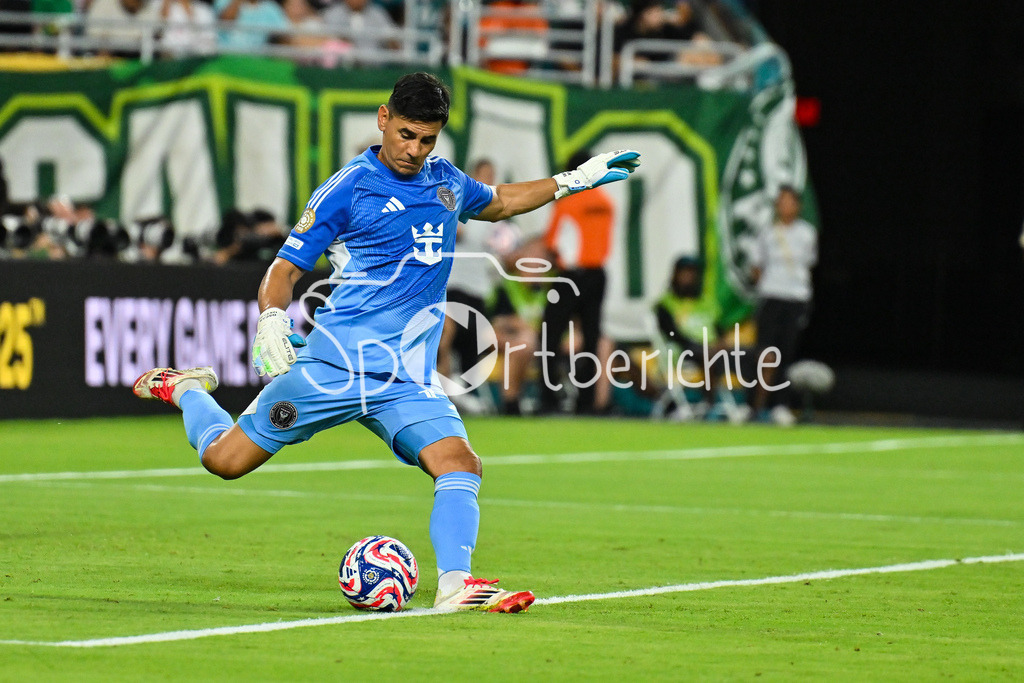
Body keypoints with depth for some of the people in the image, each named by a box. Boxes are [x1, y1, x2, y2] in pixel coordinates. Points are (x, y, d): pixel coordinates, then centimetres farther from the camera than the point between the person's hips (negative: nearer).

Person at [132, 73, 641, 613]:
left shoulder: (446, 181, 14)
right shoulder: (348, 189, -4)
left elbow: (496, 204, 37)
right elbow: (286, 268, -2)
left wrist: (574, 181, 33)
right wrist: (270, 321, -21)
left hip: (408, 379, 4)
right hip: (334, 361, -4)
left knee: (459, 464, -21)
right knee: (225, 459, -1)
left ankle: (454, 583, -27)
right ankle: (186, 390, 28)